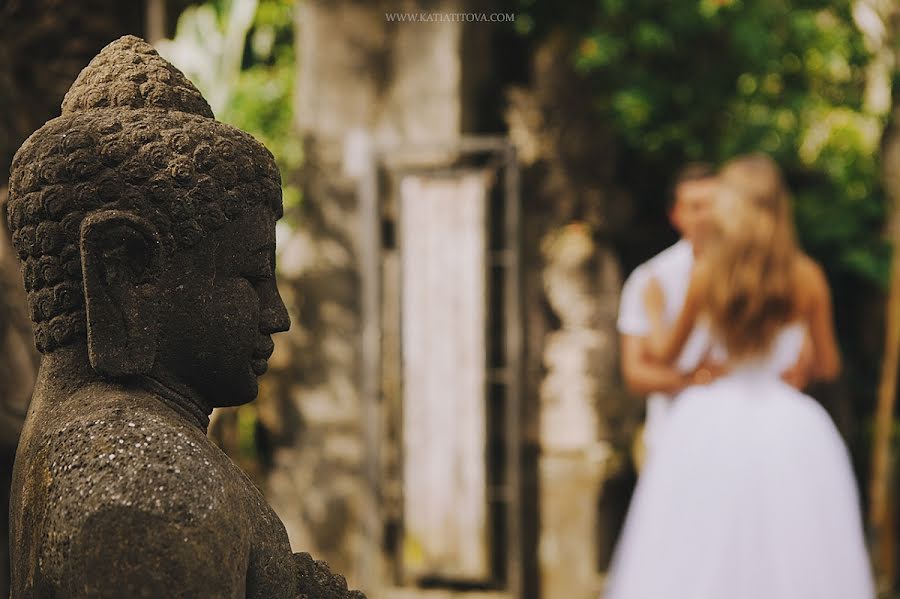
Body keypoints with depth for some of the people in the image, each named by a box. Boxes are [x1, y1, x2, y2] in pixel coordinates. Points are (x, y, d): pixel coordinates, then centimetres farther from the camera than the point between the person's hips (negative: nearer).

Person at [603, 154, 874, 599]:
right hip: (787, 428, 0)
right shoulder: (808, 278, -2)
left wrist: (655, 311, 28)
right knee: (792, 558, 5)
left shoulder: (706, 274, -4)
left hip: (711, 428, 0)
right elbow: (828, 366, 9)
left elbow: (665, 354, 9)